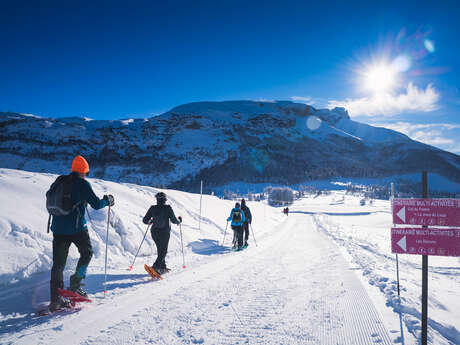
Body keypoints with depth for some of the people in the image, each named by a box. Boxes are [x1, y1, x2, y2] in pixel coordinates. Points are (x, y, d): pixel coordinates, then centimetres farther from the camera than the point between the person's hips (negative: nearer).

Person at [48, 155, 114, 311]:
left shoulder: (59, 181, 9)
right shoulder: (83, 184, -8)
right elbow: (96, 204, -9)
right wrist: (108, 200, 9)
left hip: (58, 228, 5)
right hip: (76, 227, -5)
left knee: (58, 263, 8)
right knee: (87, 253, 19)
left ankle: (55, 300, 8)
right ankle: (75, 284, 8)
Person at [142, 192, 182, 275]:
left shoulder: (152, 208, -5)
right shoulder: (168, 208, -14)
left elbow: (145, 221, 0)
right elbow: (174, 220, -10)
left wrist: (150, 221, 22)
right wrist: (179, 221, 12)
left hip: (154, 232, 4)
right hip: (165, 233, -4)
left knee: (160, 250, 22)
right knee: (163, 251, 5)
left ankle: (163, 267, 31)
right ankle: (155, 267, -14)